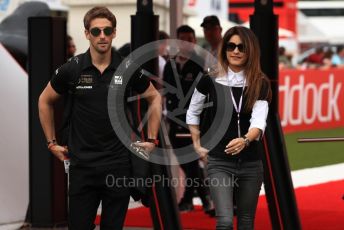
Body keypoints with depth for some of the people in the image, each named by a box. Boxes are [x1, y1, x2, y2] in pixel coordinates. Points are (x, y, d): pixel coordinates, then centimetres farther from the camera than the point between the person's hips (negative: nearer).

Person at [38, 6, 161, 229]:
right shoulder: (71, 69, -4)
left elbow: (155, 98, 13)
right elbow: (45, 101, 11)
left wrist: (152, 139, 9)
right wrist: (52, 142, 10)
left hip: (118, 163, 1)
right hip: (82, 164, -1)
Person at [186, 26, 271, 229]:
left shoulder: (260, 84, -3)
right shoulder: (210, 81, -3)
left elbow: (259, 121, -16)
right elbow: (192, 113, 13)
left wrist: (245, 140, -35)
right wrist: (198, 146, 9)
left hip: (251, 163, 2)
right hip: (220, 162, -2)